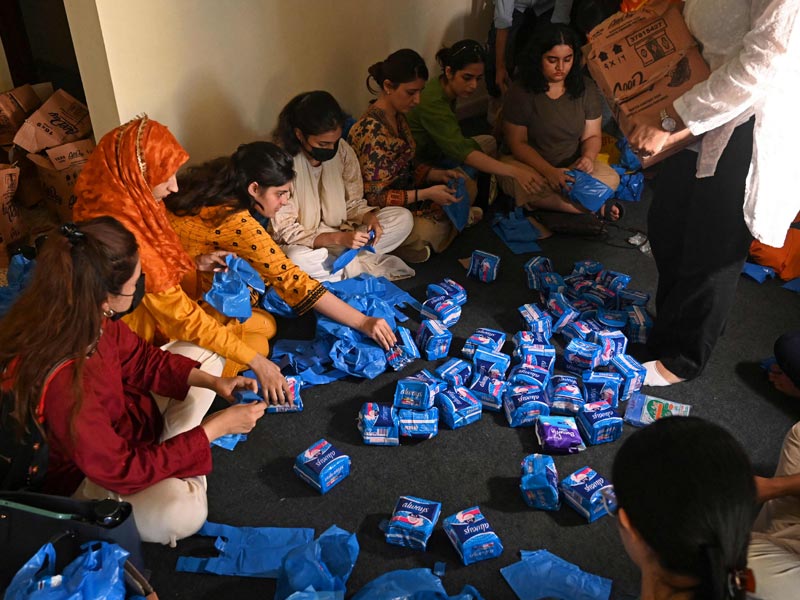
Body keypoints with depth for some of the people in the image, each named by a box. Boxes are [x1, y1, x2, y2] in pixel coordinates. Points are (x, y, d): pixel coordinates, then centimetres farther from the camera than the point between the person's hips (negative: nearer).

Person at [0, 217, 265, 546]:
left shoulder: (89, 319, -18)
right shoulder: (61, 383, -41)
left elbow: (142, 359, 2)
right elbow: (121, 469, -30)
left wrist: (212, 382, -10)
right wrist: (214, 427, -26)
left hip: (114, 426, 8)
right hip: (82, 476, -8)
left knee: (201, 355, 8)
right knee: (180, 511, -34)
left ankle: (170, 458, 1)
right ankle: (179, 472, 1)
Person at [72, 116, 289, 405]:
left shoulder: (130, 202, -7)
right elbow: (182, 317, -29)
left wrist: (194, 264, -5)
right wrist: (255, 362, -24)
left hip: (162, 313, 9)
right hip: (148, 335, -9)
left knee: (264, 324, 9)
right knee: (256, 343, -8)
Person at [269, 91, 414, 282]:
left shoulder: (342, 150, -8)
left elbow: (353, 203, 3)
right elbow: (286, 230, -21)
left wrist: (370, 217, -21)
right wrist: (339, 239, -32)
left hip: (343, 233, 5)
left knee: (403, 218, -7)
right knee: (297, 258, -40)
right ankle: (371, 266, -16)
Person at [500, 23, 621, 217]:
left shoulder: (586, 88, 0)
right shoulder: (521, 92, -10)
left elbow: (592, 135, 4)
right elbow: (517, 142, -11)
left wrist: (588, 157, -21)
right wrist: (549, 171, -26)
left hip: (572, 166, 2)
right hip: (532, 165, -2)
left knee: (611, 178, -26)